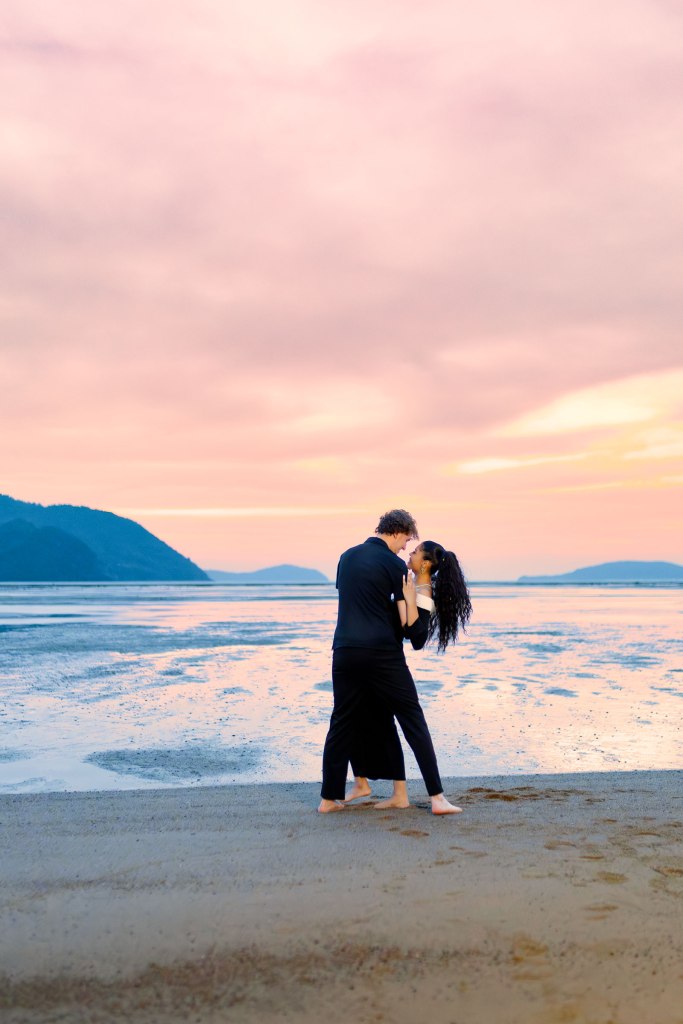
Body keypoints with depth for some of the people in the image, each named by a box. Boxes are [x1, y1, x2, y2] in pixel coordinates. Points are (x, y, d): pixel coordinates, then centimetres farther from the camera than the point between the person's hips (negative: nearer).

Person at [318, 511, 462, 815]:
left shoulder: (347, 557, 13)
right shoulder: (394, 564, -4)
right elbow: (410, 624, -7)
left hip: (345, 651, 5)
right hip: (383, 653, -5)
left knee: (342, 723, 12)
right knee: (413, 720, 2)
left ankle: (329, 798, 15)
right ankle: (437, 797, 1)